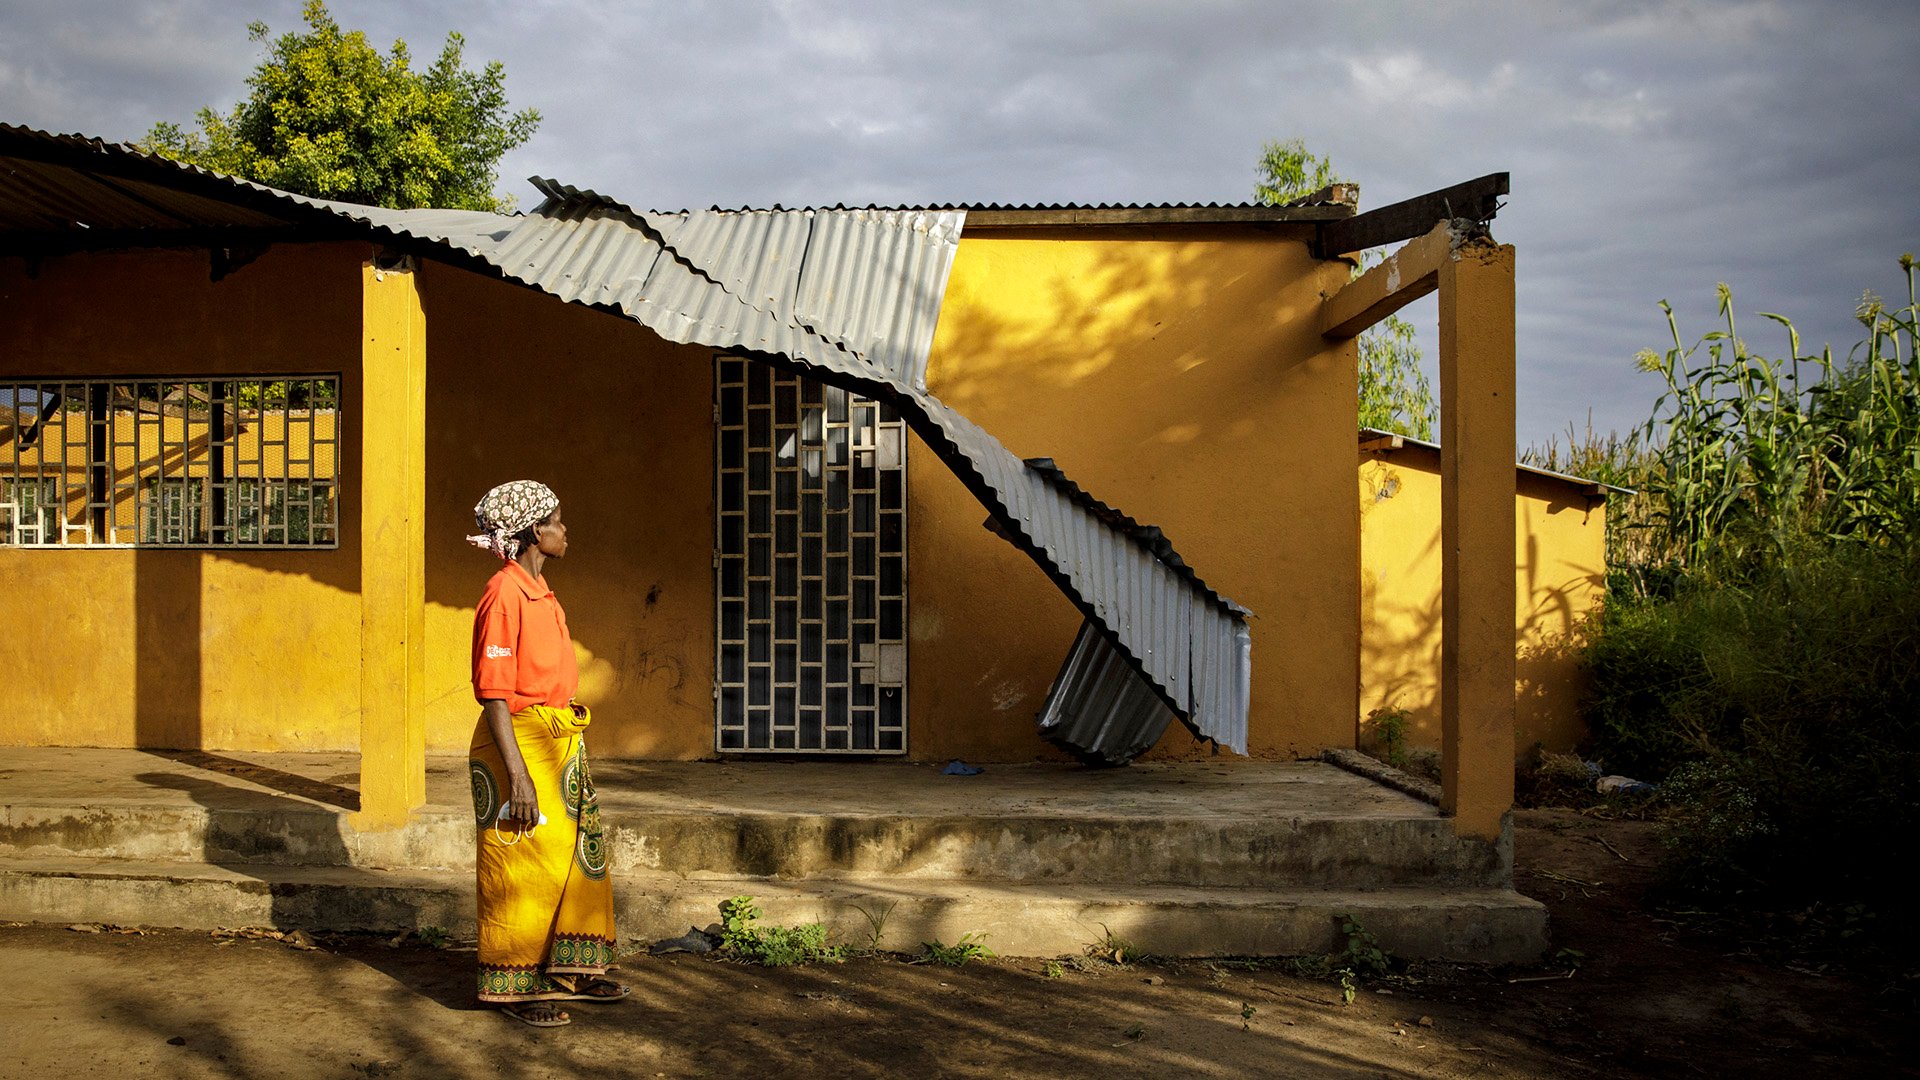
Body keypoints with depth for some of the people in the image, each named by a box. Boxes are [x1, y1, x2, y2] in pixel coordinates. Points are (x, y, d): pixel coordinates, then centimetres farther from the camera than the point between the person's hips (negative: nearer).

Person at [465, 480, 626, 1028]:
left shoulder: (540, 592, 12)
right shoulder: (504, 594, -15)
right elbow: (493, 692, -19)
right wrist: (517, 774, -22)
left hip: (559, 743, 9)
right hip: (519, 743, -9)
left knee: (574, 855, 14)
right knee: (522, 867, 0)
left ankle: (568, 970, 26)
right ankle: (514, 987, 11)